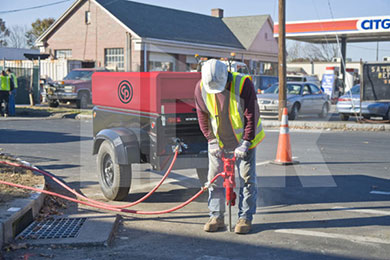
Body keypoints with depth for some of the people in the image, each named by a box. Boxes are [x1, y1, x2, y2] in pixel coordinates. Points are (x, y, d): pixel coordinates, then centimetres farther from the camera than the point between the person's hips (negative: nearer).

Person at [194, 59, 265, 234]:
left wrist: (245, 143, -19)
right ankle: (216, 217, 15)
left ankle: (245, 218, 9)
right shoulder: (201, 88, -13)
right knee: (215, 178, 4)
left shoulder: (243, 84, -23)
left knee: (247, 179, -1)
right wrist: (212, 140, -6)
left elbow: (252, 116, -19)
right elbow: (202, 116, -2)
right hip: (218, 141, 3)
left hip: (243, 140, -3)